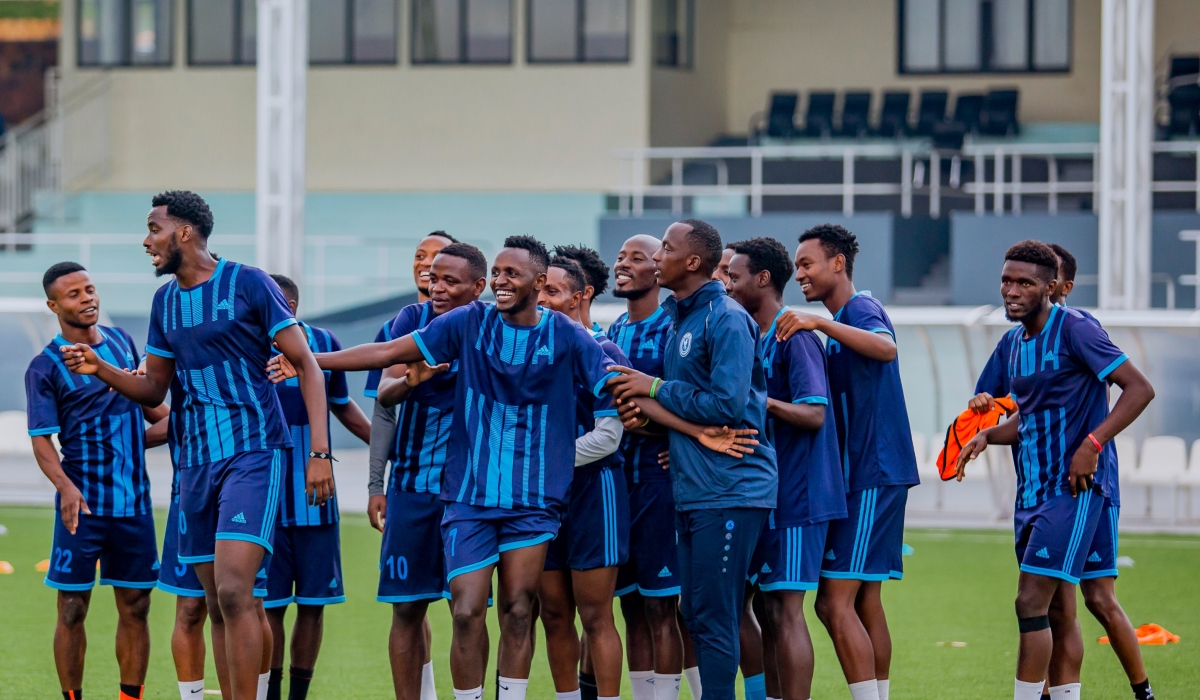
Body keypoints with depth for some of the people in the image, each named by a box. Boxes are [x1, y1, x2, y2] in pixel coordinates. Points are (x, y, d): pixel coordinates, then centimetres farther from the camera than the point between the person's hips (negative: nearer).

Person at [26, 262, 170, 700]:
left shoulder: (120, 341, 11)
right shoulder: (45, 367, -5)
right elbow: (41, 441, -11)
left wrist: (167, 420, 9)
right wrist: (66, 488, -27)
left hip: (133, 500, 5)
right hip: (82, 504, -5)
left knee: (134, 607, 4)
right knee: (72, 609, -2)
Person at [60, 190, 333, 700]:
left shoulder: (248, 285, -7)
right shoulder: (165, 300, 13)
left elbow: (306, 365, -6)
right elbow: (153, 389, 20)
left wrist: (320, 451, -13)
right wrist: (100, 369, 1)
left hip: (254, 452, -7)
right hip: (197, 460, 7)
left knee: (233, 590, -19)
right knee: (217, 604, 7)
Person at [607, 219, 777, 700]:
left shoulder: (726, 320, -13)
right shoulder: (680, 318, 16)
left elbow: (727, 403, -20)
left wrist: (655, 391, -10)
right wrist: (648, 408, 0)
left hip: (730, 492, -9)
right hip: (693, 493, 9)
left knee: (714, 618, -9)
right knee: (698, 616, 11)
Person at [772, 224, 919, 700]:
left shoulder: (861, 310, -10)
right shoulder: (841, 323, 20)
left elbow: (886, 347, -34)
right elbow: (830, 405, 29)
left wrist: (819, 322, -36)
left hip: (872, 476, -10)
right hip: (861, 476, 10)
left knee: (837, 603, -13)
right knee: (865, 603, 11)